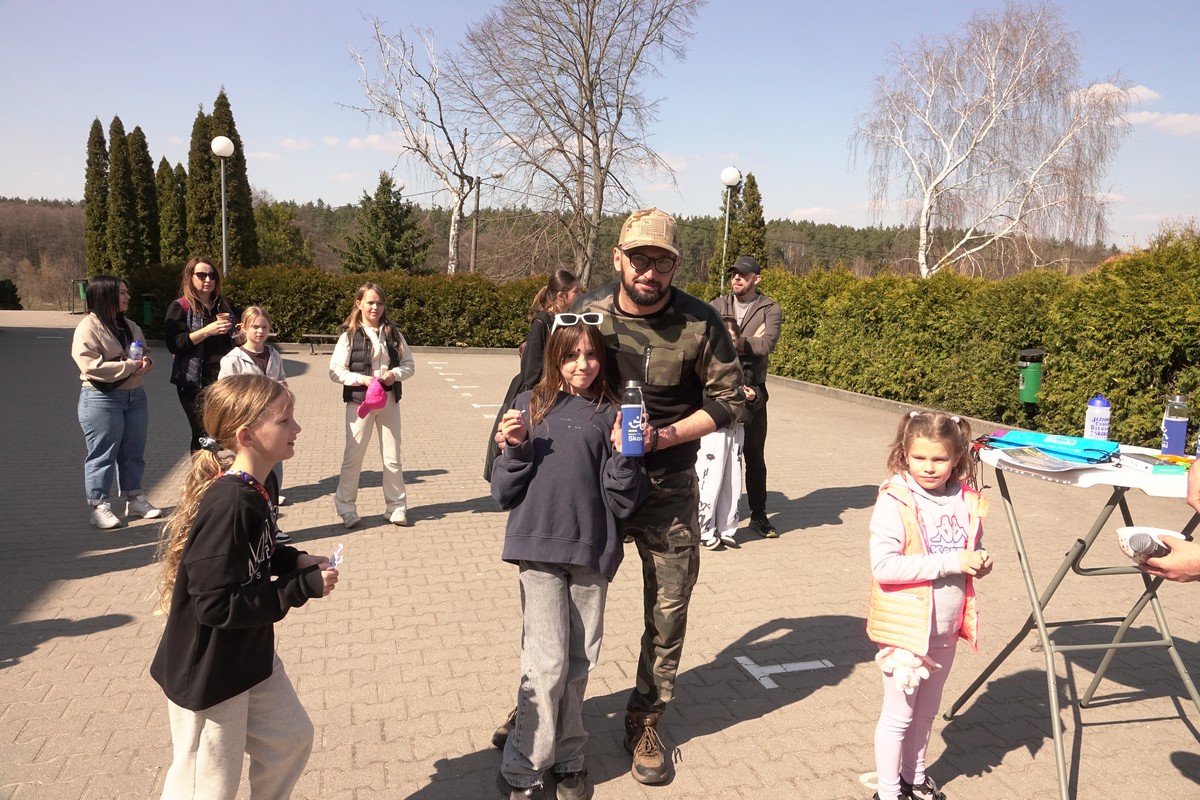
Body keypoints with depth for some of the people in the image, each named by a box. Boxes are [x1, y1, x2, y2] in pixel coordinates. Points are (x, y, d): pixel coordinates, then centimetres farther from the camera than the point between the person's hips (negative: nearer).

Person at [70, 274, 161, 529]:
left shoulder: (130, 326, 12)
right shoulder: (88, 328, -12)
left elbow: (145, 354, 20)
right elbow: (92, 366, -21)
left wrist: (146, 362, -4)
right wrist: (130, 365, -20)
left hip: (135, 396, 7)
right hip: (101, 399, -7)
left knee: (134, 452, 14)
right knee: (102, 454, 0)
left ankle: (134, 499, 25)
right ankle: (99, 507, 8)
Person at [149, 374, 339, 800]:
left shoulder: (251, 490, -3)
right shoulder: (227, 506, -32)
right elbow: (217, 605, -31)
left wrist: (295, 560, -2)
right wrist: (302, 588, -25)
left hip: (251, 656, 9)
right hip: (207, 673, -9)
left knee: (291, 738, 22)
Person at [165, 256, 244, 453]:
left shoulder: (225, 306, 15)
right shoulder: (180, 307, 1)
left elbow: (234, 339, 27)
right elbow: (174, 344, -12)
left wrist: (240, 338, 4)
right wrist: (207, 331, -21)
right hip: (195, 382, -4)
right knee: (203, 435, -2)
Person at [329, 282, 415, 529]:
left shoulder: (393, 333, 5)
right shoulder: (349, 335, -4)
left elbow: (409, 365, 7)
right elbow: (335, 371, -7)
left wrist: (395, 373, -12)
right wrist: (362, 379, -19)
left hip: (389, 400, 3)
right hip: (359, 401, -3)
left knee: (392, 458, 9)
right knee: (353, 457, 4)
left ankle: (396, 506, 21)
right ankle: (346, 507, 19)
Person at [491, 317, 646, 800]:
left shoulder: (609, 415, 2)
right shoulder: (529, 407, 2)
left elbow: (622, 502, 0)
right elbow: (504, 492, 4)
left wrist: (625, 453, -14)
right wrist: (515, 449, -12)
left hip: (592, 551, 2)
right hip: (539, 548, -1)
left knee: (580, 661, 12)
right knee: (547, 662, -2)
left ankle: (568, 759, 32)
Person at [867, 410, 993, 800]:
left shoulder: (967, 502, -2)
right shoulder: (895, 502, -20)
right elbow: (883, 565, -28)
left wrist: (981, 562, -9)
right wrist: (950, 562, -27)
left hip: (945, 631, 6)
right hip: (905, 629, -6)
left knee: (926, 711, 23)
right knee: (898, 715, 9)